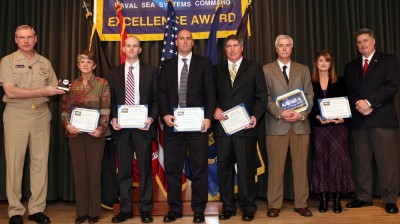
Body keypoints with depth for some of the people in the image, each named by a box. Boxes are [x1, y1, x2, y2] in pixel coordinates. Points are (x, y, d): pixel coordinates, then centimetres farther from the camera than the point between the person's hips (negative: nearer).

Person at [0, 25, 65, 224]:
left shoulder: (45, 63, 12)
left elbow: (53, 89, 14)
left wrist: (61, 89, -10)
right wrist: (42, 91, -16)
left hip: (41, 115, 3)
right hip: (16, 115, -3)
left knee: (40, 162, 4)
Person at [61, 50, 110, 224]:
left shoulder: (102, 83, 1)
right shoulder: (72, 85, 10)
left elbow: (106, 109, -5)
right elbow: (65, 109, 8)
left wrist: (101, 128, -18)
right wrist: (67, 124, -10)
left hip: (95, 133, -3)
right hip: (75, 133, 3)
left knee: (94, 170, 2)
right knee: (79, 171, 6)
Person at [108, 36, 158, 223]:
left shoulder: (151, 71, 5)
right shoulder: (115, 73, 12)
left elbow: (156, 99, 2)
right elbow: (112, 100, 11)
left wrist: (151, 118, -12)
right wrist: (113, 119, -5)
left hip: (142, 126, -2)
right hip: (121, 127, 2)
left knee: (145, 169, 4)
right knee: (124, 170, 8)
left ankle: (145, 209, 15)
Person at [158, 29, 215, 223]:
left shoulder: (204, 63, 7)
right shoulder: (167, 65, 14)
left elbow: (210, 91, 0)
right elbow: (162, 92, 7)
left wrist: (208, 117, -11)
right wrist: (165, 114, -8)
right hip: (172, 123, 2)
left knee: (199, 168, 4)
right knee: (172, 168, 7)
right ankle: (174, 208, 20)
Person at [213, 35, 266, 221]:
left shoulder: (255, 69, 8)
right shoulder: (217, 70, 14)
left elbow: (261, 96, 3)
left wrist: (256, 116, -10)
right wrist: (215, 109, -8)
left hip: (245, 127, -2)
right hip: (222, 126, 3)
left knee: (246, 169, 2)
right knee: (224, 167, 8)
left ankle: (248, 208, 15)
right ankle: (228, 206, 19)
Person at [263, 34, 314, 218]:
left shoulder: (303, 70, 15)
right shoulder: (266, 70, 8)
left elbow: (309, 95, 7)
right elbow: (265, 97, 0)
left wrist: (302, 114, -9)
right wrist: (280, 113, -13)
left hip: (300, 124, 2)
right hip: (276, 124, -2)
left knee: (300, 166, 6)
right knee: (276, 167, 1)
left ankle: (301, 204, 16)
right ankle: (274, 205, 10)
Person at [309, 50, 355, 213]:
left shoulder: (339, 82, 9)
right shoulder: (310, 83, 7)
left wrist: (343, 118, -12)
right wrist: (317, 117, -15)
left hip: (338, 126, 0)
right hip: (318, 127, 0)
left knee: (338, 160, -3)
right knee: (321, 160, 3)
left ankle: (337, 198, 5)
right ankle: (323, 198, 11)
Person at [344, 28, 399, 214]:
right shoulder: (351, 66, 18)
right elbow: (348, 92, 11)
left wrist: (369, 102, -14)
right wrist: (358, 105, -8)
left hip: (382, 119, -4)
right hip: (359, 120, 4)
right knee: (362, 161, 7)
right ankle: (364, 197, 15)